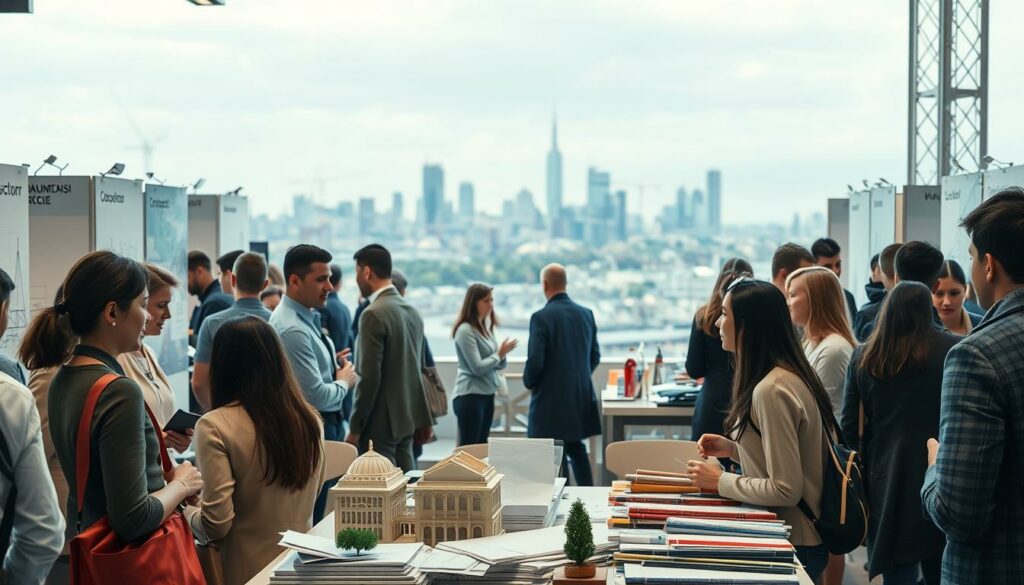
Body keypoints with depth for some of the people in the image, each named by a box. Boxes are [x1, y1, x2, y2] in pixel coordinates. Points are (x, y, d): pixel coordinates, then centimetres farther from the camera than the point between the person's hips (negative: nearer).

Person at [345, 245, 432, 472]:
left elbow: (369, 377, -19)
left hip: (381, 421, -8)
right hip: (407, 417, 8)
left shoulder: (374, 314, -16)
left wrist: (355, 428, -13)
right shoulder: (412, 311, 11)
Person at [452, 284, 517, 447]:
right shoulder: (465, 330, -14)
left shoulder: (485, 327, 13)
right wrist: (500, 354, -8)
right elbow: (477, 367, -18)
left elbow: (497, 364, 16)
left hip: (487, 395, 9)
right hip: (470, 396, -9)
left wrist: (502, 354, -6)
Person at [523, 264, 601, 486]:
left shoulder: (541, 317, -15)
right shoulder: (586, 314, 3)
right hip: (581, 397, 6)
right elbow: (595, 356, 9)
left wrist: (529, 382, 2)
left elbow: (535, 360, -18)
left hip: (551, 398, -6)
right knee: (577, 448, 18)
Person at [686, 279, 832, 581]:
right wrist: (733, 448, 6)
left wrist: (720, 482, -14)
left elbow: (785, 490, -24)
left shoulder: (771, 390, -24)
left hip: (792, 543, -9)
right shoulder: (788, 374, 5)